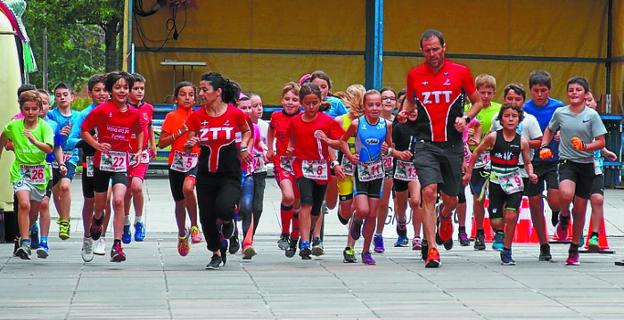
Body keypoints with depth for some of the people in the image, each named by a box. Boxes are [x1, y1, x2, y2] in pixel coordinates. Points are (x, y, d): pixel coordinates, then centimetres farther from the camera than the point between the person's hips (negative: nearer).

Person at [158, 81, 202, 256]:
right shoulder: (172, 117, 2)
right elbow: (161, 143, -4)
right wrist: (180, 132, -13)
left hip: (196, 161, -1)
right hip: (177, 162, 1)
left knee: (188, 188, -31)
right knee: (180, 202, 10)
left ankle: (194, 227, -15)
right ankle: (182, 235, 33)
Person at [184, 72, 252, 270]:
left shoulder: (235, 114, -7)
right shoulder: (197, 116, -2)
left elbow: (247, 131, 15)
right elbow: (188, 147, 4)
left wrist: (243, 146, -2)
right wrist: (189, 144, -18)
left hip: (230, 175, -3)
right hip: (206, 176, 3)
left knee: (223, 209, -26)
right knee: (207, 217, 5)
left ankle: (227, 221, 13)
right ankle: (217, 254, 30)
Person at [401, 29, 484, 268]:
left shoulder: (460, 72, 1)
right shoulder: (414, 75, 5)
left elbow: (477, 101, 12)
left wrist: (466, 118, -6)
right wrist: (404, 113, 0)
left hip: (453, 144, 1)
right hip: (425, 143, -1)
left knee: (450, 199, 8)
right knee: (429, 192, -17)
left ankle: (445, 217, 47)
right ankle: (432, 250, -16)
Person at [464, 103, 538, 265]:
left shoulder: (522, 141, -2)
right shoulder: (493, 137, -7)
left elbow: (527, 163, 10)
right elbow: (476, 152, 6)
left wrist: (531, 174, -10)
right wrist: (469, 172, 9)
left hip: (514, 182, 0)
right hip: (496, 181, 0)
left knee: (511, 216, -15)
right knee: (496, 222, -1)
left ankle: (506, 251, 2)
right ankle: (500, 234, 38)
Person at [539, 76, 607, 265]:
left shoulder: (592, 115, -5)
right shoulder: (560, 113, 2)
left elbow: (601, 143, -6)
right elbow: (550, 130, 21)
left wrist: (585, 147, -23)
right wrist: (544, 147, 5)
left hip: (586, 165, 0)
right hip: (567, 162, 0)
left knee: (580, 209, 6)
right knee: (566, 194, -31)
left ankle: (574, 250, 22)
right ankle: (564, 216, 5)